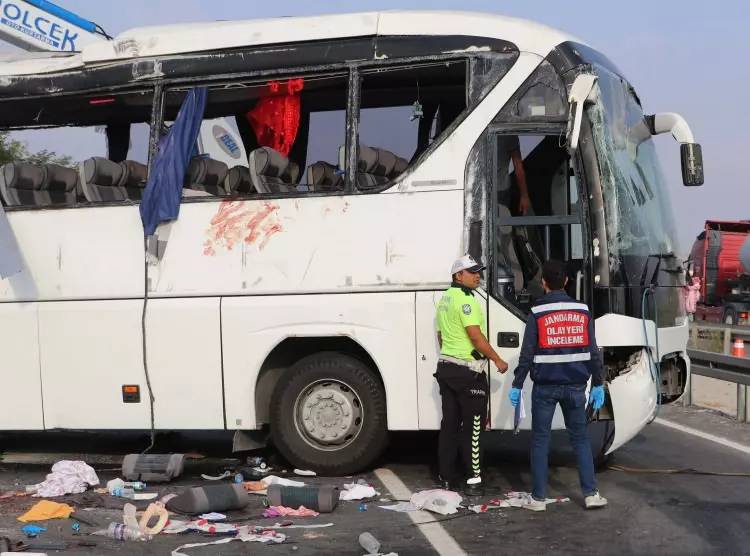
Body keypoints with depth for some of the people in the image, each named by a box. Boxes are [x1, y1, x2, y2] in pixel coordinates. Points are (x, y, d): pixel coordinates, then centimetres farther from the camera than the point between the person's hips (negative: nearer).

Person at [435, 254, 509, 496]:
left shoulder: (445, 299, 15)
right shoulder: (466, 299, -15)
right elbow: (476, 335, -19)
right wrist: (497, 360, -11)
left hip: (446, 367, 9)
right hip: (468, 371, -9)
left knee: (450, 423, 11)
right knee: (472, 426, -5)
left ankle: (448, 477, 14)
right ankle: (473, 479, -5)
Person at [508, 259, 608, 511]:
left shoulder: (538, 313, -6)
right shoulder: (582, 311, 3)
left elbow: (527, 353, -7)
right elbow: (593, 351, 5)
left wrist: (517, 386, -1)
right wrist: (597, 384, 11)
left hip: (545, 387, -3)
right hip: (575, 385, 3)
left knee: (540, 440, 6)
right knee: (580, 438, 13)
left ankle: (538, 498, 7)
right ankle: (591, 494, 11)